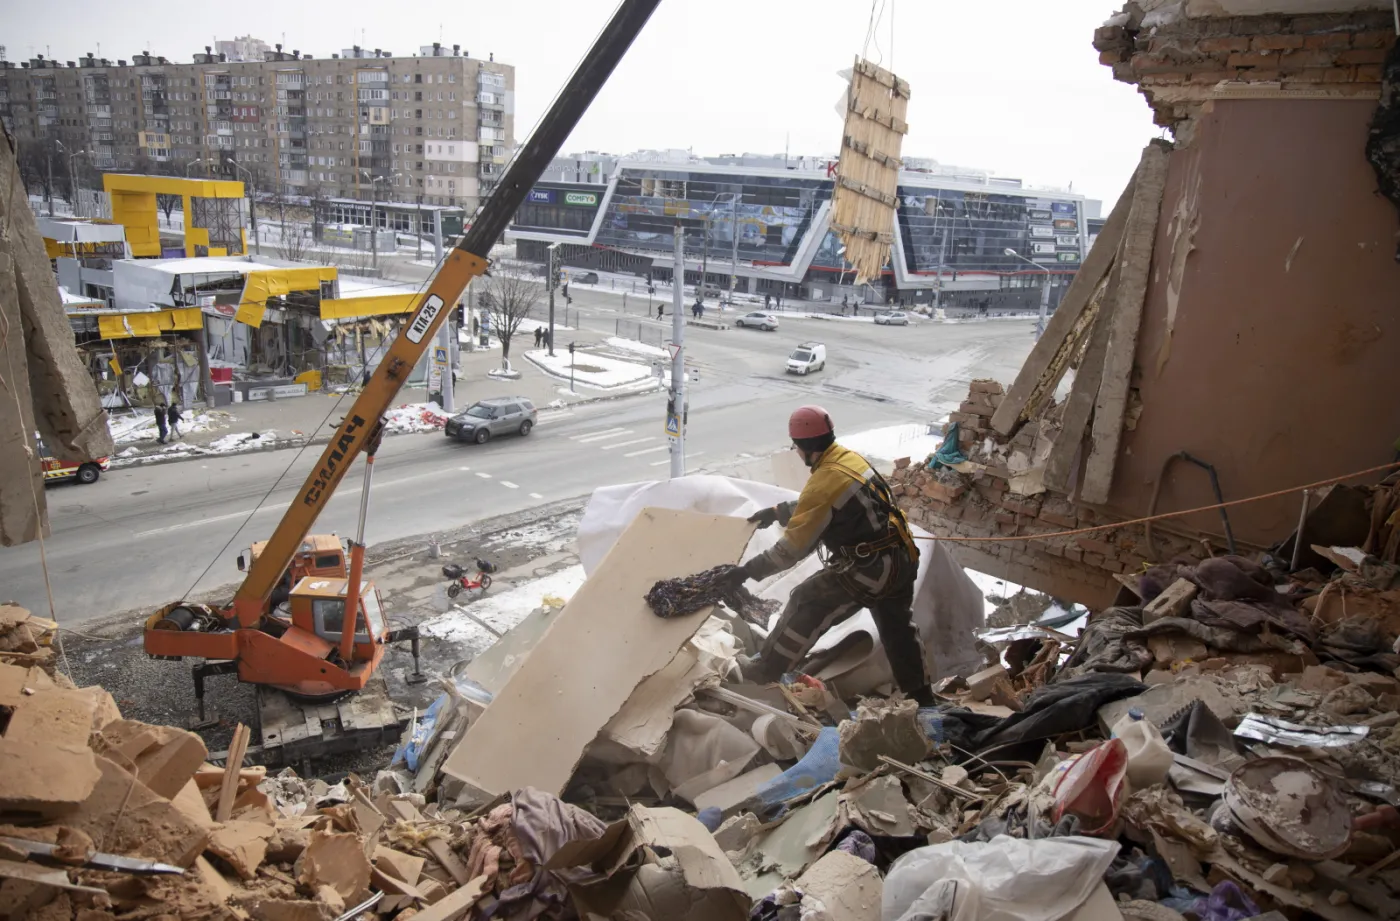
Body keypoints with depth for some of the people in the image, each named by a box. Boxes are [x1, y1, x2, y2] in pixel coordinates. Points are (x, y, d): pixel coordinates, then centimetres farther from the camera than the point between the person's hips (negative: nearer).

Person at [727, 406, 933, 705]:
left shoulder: (824, 483, -20)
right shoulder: (850, 458, 6)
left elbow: (792, 549, -17)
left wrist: (748, 570, -9)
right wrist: (777, 511, 26)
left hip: (868, 571, -9)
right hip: (902, 559, 9)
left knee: (805, 606, 4)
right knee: (898, 626, 26)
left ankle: (765, 669, 14)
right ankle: (920, 694, 41)